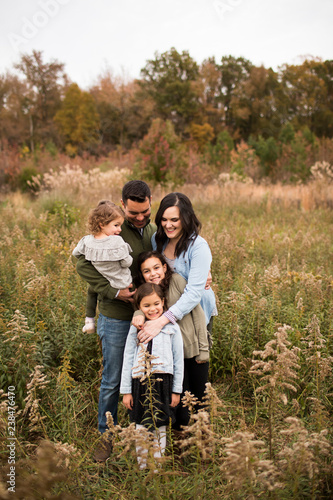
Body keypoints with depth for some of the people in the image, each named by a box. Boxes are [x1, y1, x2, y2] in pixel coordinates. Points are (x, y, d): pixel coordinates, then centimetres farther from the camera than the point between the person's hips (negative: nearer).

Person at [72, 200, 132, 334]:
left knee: (92, 290, 34)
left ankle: (89, 322, 37)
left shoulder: (87, 241, -11)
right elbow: (126, 263, -17)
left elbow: (76, 253, 8)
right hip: (123, 286, -5)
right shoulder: (117, 242, -25)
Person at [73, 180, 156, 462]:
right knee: (113, 380, 6)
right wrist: (113, 291, -22)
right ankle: (106, 436, 24)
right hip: (117, 319, -5)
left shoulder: (154, 232, 5)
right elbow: (84, 264, -15)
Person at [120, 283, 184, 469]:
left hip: (163, 382, -1)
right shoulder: (135, 329, 3)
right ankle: (142, 467, 24)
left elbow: (179, 361, 4)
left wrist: (176, 390, 4)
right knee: (141, 427, 8)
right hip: (140, 382, 1)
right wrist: (126, 391, 6)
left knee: (160, 428, 8)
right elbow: (128, 360, 7)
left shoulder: (172, 328, 0)